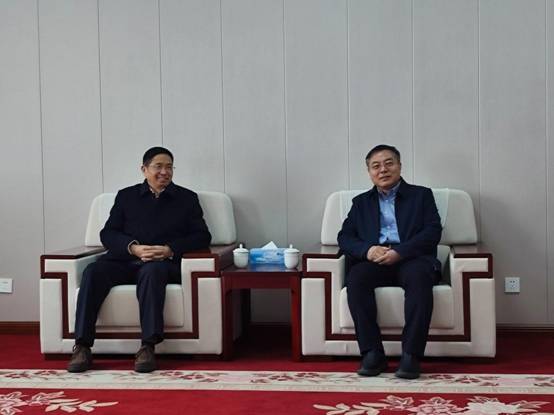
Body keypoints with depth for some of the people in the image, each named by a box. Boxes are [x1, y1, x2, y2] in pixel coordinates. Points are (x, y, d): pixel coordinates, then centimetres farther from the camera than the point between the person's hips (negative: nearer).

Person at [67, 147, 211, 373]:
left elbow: (202, 236, 8)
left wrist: (170, 250, -10)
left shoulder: (187, 198, 17)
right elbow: (107, 234, 11)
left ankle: (148, 347, -42)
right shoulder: (126, 196, 21)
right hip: (124, 259, 2)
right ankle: (82, 347, -30)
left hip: (164, 262, -2)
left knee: (152, 271, -38)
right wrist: (133, 248, -10)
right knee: (92, 272, -28)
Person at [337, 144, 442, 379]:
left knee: (419, 277, -36)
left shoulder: (421, 195, 16)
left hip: (411, 258, -2)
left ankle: (411, 355, -34)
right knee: (355, 278, -31)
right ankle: (372, 353, -28)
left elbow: (433, 232, 1)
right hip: (374, 261, 2)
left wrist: (399, 252, -15)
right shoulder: (361, 202, 23)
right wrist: (367, 250, -11)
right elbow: (345, 237, 13)